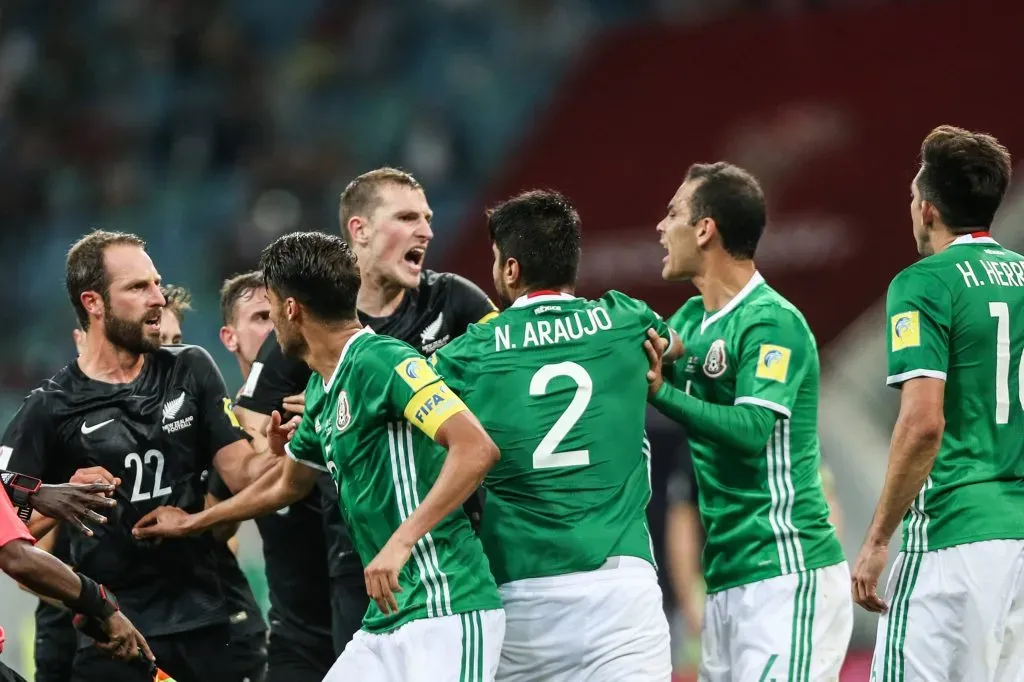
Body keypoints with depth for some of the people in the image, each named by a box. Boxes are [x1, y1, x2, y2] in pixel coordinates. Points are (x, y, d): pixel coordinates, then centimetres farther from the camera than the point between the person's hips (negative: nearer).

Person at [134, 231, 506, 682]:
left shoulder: (381, 361, -13)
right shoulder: (320, 390, 16)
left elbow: (477, 449, -22)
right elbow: (288, 484, 35)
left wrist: (402, 541, -27)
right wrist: (191, 522, 46)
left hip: (445, 611, -10)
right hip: (386, 619, 10)